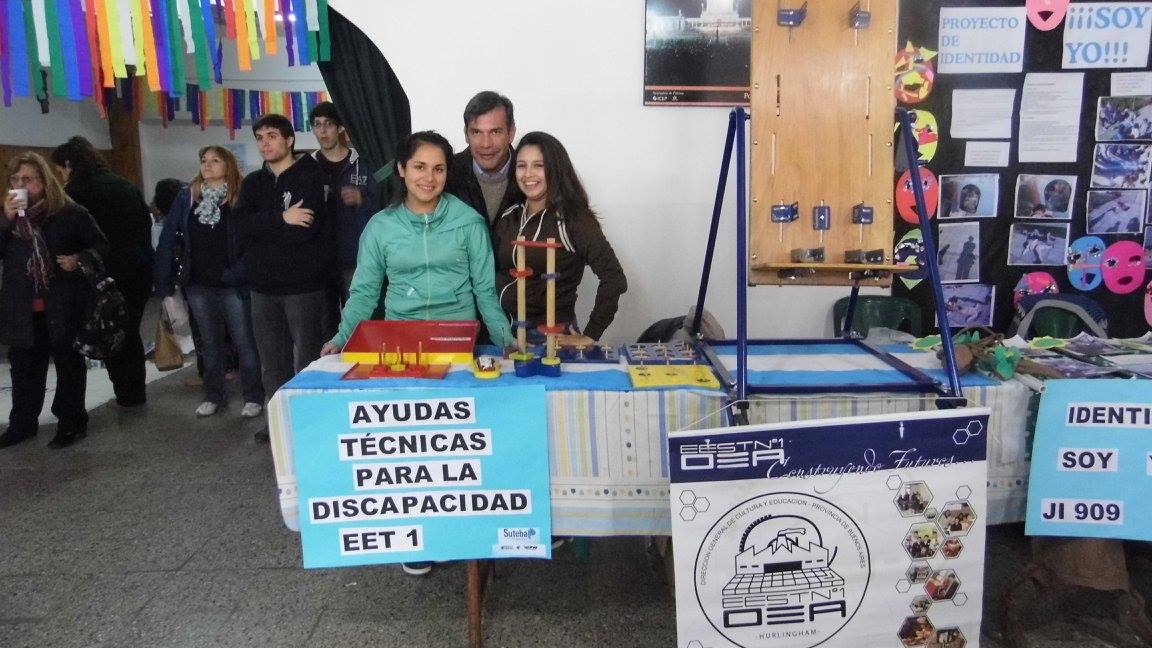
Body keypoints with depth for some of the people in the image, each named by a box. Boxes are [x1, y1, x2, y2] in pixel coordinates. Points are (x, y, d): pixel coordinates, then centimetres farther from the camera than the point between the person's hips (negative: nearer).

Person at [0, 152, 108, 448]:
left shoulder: (71, 213, -4)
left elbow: (101, 247, 1)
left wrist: (80, 259, -18)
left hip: (65, 307, -4)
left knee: (69, 363, 6)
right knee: (24, 366, 13)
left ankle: (72, 421, 17)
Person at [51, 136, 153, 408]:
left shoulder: (78, 190, -9)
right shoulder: (125, 185, 12)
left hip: (110, 271, -7)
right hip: (141, 268, 7)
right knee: (131, 331, 16)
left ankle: (126, 395, 9)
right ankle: (136, 393, 23)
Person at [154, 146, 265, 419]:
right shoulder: (187, 198, 4)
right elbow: (167, 240, 4)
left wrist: (240, 272, -19)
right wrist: (163, 283, -1)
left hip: (233, 286, -4)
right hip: (199, 286, 4)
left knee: (245, 342, 3)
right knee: (210, 344, 16)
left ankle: (254, 397, 16)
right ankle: (214, 395, 29)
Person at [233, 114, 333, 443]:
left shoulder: (310, 177, -4)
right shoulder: (254, 182, 14)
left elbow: (305, 229, -17)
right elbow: (240, 224, -3)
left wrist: (259, 230, -6)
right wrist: (281, 219, -18)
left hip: (303, 285, -6)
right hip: (263, 286, 6)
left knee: (306, 360, 0)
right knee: (271, 361, 13)